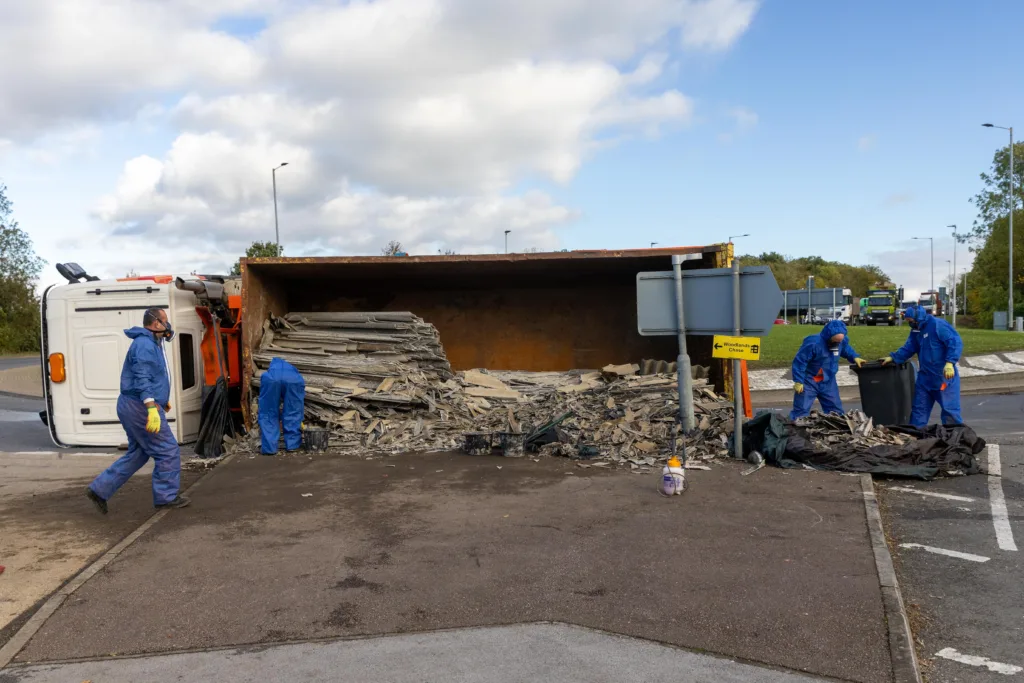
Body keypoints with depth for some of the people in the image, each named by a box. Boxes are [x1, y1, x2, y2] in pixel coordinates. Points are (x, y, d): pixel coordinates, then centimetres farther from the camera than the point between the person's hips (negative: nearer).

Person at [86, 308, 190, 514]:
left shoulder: (151, 344, 17)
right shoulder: (145, 345, -17)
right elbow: (142, 379, -27)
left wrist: (162, 399, 36)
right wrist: (152, 408, -33)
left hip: (134, 407, 11)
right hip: (141, 407, -11)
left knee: (137, 454, 17)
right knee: (168, 451, -2)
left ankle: (100, 489, 18)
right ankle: (166, 496, 8)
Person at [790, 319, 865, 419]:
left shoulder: (842, 341, -8)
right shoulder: (813, 343, -29)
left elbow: (847, 350, 18)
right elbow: (799, 362, -24)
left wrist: (855, 357, -2)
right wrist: (798, 381, -24)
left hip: (828, 382, 6)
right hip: (808, 382, -6)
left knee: (835, 409, 13)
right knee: (801, 411, -4)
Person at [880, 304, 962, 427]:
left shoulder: (938, 325, -16)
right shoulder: (915, 331, 12)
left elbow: (955, 343, -22)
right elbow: (908, 349, 16)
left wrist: (950, 363, -30)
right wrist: (893, 357, 3)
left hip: (945, 376, -9)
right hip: (925, 377, 9)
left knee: (950, 408, -2)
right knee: (919, 408, 12)